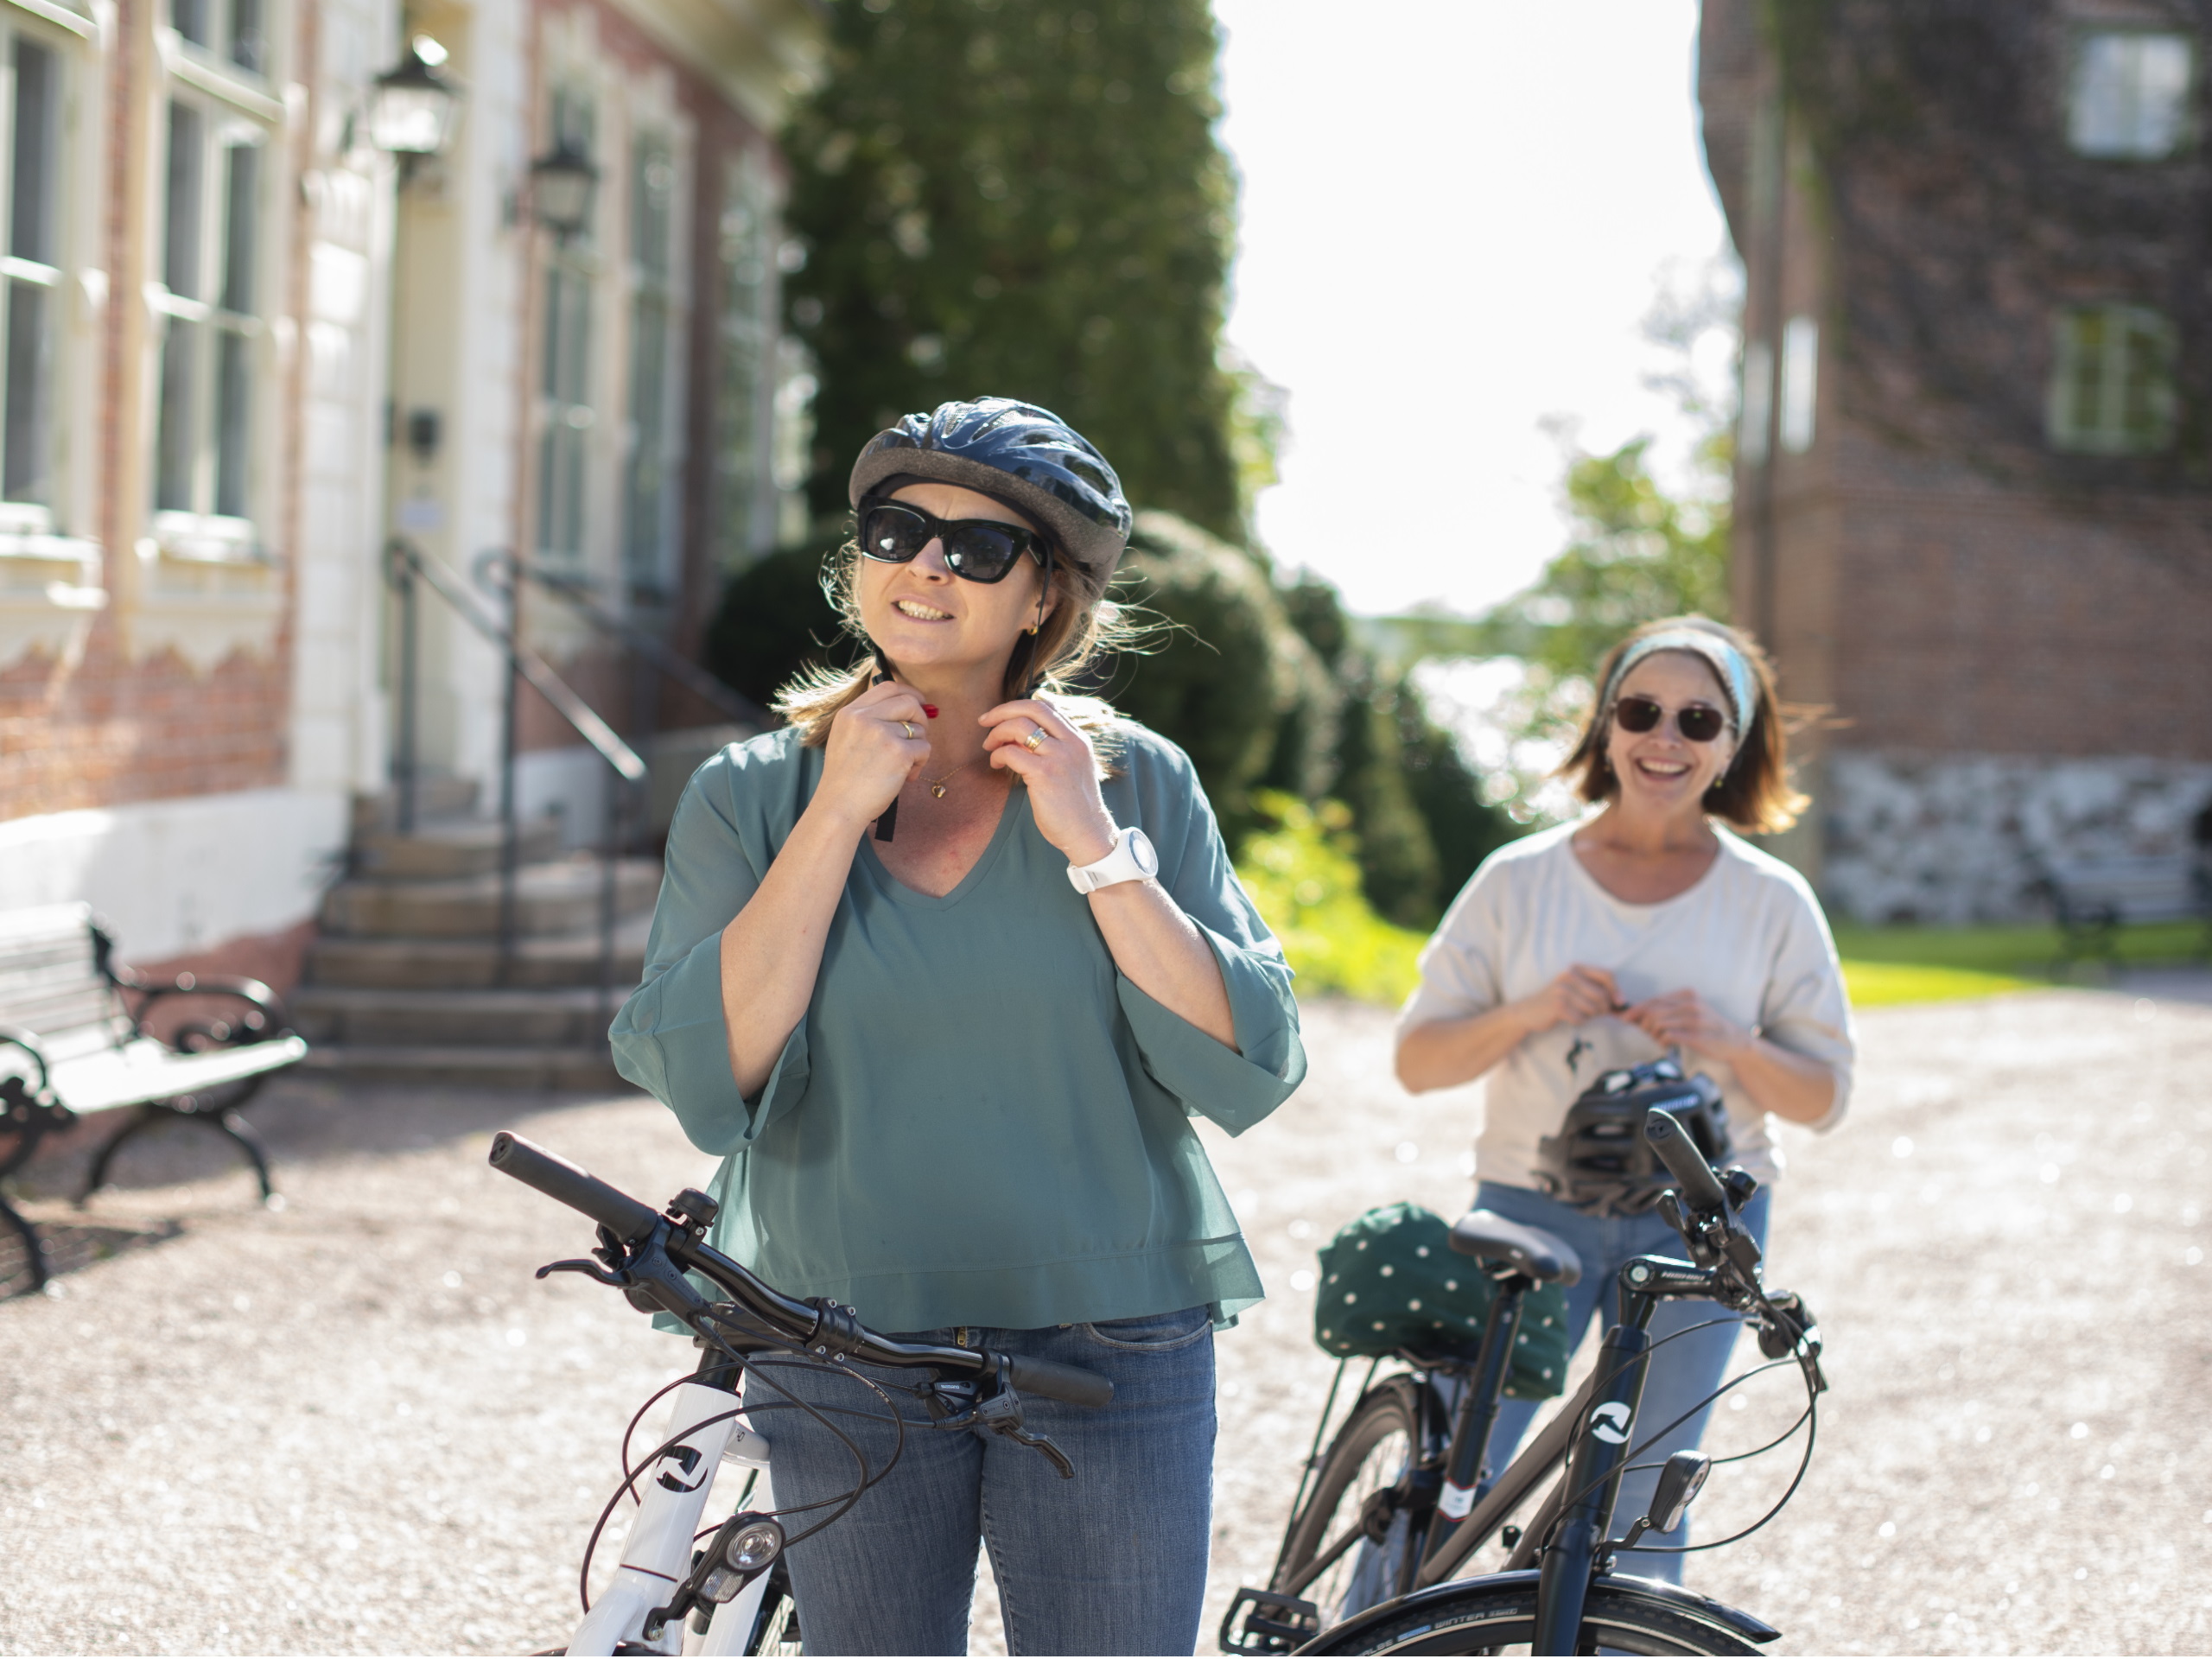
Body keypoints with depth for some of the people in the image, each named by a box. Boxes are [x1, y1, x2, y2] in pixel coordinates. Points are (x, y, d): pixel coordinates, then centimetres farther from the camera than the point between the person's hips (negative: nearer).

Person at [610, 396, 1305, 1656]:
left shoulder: (1138, 782, 0)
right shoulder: (753, 796, 1)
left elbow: (1249, 1076, -9)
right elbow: (705, 1085, -13)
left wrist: (1095, 845, -14)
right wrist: (839, 814, -14)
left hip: (1110, 1355, -1)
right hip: (845, 1363, 1)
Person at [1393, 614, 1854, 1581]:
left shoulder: (1772, 903, 2)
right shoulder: (1520, 881, 2)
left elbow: (1823, 1097, 4)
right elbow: (1418, 1059, 2)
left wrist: (1726, 1045, -15)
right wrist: (1528, 1013, -16)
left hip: (1695, 1224, 1)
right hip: (1531, 1210, 0)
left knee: (1641, 1506, 4)